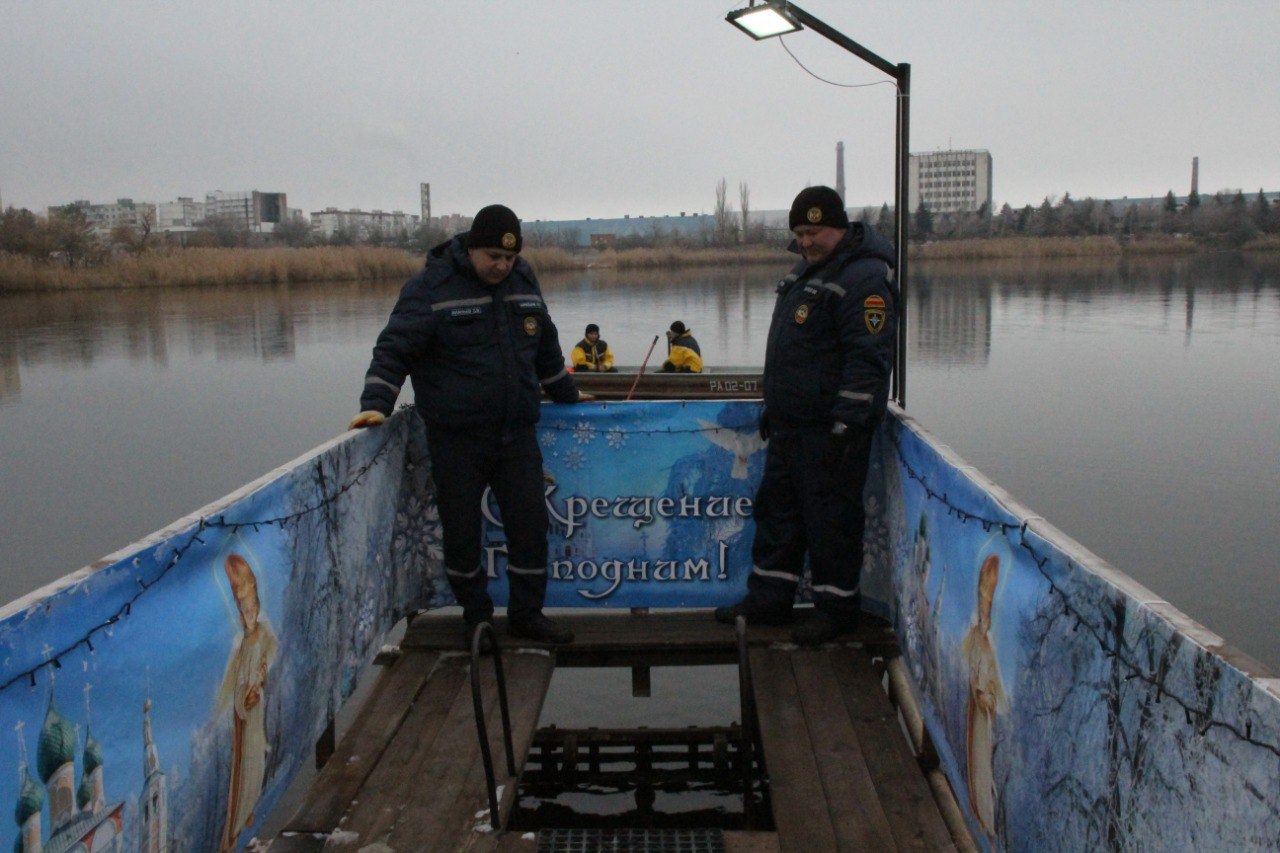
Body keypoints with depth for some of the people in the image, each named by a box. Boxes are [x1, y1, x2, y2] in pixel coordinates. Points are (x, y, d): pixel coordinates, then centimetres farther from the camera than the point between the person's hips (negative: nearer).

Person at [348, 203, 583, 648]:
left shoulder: (523, 281, 9)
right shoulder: (431, 287, -8)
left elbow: (546, 347, 22)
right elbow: (394, 349, -10)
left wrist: (566, 394, 30)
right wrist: (376, 404, -21)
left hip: (516, 434, 4)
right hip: (456, 439, -4)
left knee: (530, 524, 6)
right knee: (462, 531, 5)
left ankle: (526, 613, 23)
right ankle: (475, 617, 25)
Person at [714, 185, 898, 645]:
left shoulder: (863, 278, -15)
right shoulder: (806, 270, 16)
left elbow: (869, 358, -21)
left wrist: (847, 423, -23)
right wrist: (772, 407, 23)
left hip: (830, 429, -10)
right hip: (790, 423, 10)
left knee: (831, 516, 0)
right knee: (778, 507, 15)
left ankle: (837, 608, 16)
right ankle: (768, 600, 26)